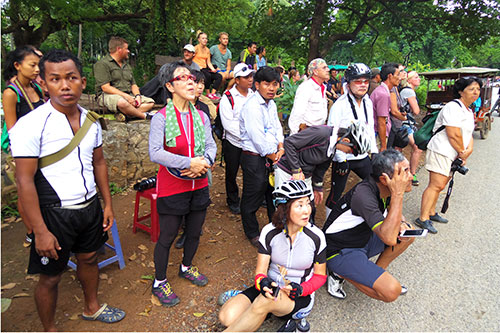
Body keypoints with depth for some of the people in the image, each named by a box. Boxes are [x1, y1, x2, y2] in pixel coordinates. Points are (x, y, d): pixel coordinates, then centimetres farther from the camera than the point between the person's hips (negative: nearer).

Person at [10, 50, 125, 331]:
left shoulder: (90, 120, 1)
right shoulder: (31, 124, -17)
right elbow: (25, 181, -17)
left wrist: (108, 204, 9)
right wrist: (41, 231, -18)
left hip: (90, 207, 6)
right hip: (55, 213, -5)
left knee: (89, 258, 23)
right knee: (51, 276, 9)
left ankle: (92, 308, 47)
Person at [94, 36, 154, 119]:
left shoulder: (126, 65, 24)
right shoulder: (102, 64, -2)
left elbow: (133, 84, 20)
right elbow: (105, 87, -14)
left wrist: (137, 96, -3)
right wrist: (125, 95, -22)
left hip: (128, 95, 8)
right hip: (108, 95, -7)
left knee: (151, 102, -10)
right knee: (122, 102, -42)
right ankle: (144, 116, -20)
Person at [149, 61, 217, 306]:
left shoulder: (201, 117, 3)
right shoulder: (161, 118, -13)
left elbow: (211, 145, 3)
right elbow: (155, 153, -21)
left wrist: (205, 161, -19)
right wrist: (190, 162, -26)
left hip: (199, 185, 5)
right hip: (172, 186, -5)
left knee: (195, 232, 19)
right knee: (167, 237, 7)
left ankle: (186, 267, 47)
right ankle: (159, 283, 30)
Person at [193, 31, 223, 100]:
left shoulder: (207, 50, 17)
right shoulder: (196, 48, -2)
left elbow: (209, 62, 14)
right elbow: (192, 60, -7)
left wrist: (213, 69, -4)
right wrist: (199, 68, -18)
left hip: (205, 68, 7)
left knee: (219, 76, -15)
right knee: (208, 75, -35)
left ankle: (212, 93, -21)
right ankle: (208, 94, -20)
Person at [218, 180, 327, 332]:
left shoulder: (316, 237, -12)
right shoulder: (269, 232, -10)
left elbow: (320, 276, 0)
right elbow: (260, 271, -7)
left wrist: (300, 289, -20)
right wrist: (262, 283, -31)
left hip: (300, 297, -2)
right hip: (272, 287, 3)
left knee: (266, 301, -37)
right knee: (227, 317, -20)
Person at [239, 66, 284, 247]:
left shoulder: (271, 103, 11)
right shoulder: (251, 106, -18)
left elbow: (277, 127, 13)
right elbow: (257, 137, -21)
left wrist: (280, 147, -5)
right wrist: (273, 156, -11)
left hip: (272, 157, 9)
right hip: (254, 159, -9)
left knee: (274, 193, 21)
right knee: (252, 199, 7)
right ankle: (252, 234, 27)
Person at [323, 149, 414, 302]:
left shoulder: (385, 189, -5)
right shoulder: (364, 194, -31)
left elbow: (395, 213, 18)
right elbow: (389, 238, -38)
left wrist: (401, 224, -7)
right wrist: (398, 194, -36)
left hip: (363, 241, 9)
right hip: (340, 252, -9)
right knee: (391, 291, -22)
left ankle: (377, 273, 12)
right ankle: (340, 274, -1)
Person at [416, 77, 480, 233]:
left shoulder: (469, 111, 20)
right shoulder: (453, 107, -13)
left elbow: (469, 134, 17)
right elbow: (454, 135, -18)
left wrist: (469, 150, -3)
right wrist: (462, 153, -6)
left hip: (453, 154, 10)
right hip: (440, 151, -10)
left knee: (439, 185, 13)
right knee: (436, 185, -13)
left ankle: (431, 212, 23)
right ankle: (423, 219, -9)